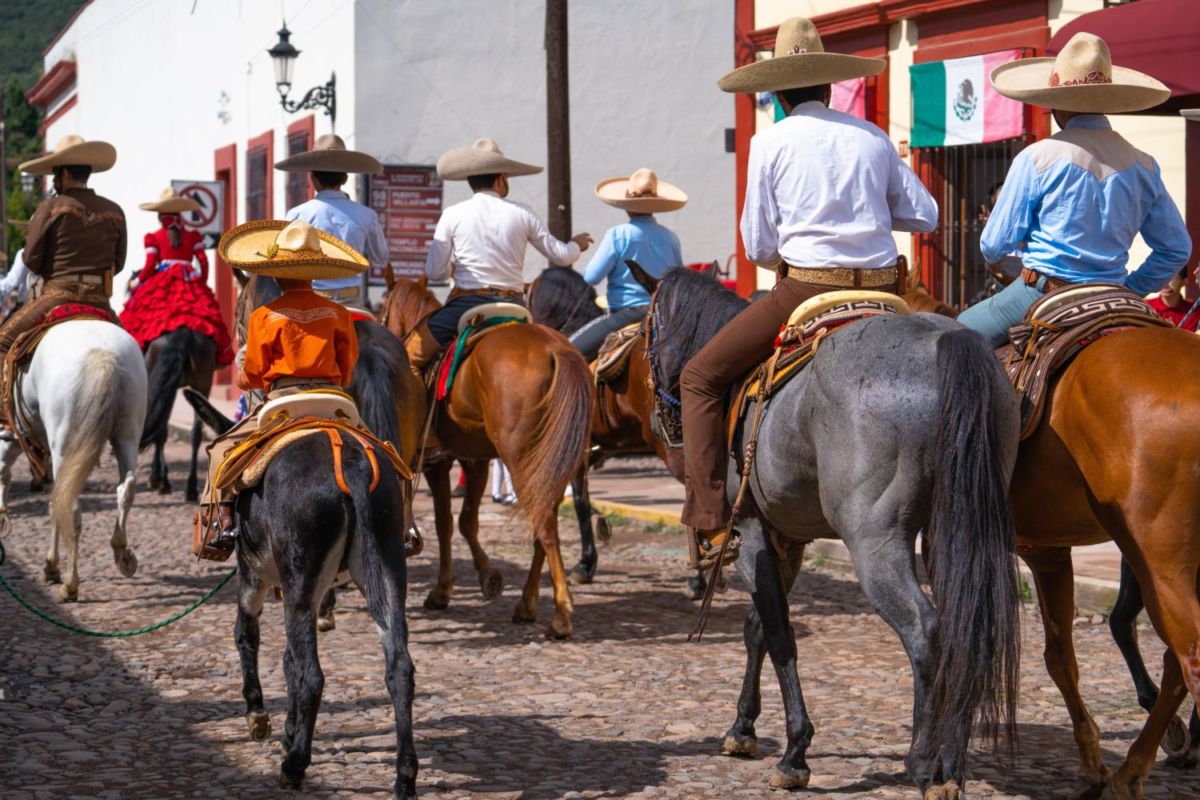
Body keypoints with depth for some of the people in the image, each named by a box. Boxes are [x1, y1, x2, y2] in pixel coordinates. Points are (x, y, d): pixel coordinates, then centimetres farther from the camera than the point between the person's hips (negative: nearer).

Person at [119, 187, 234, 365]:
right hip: (190, 284, 2)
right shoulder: (193, 236, 11)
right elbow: (203, 262, 6)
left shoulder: (153, 238, 4)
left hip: (161, 285, -2)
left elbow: (150, 266, 0)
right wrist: (202, 284, 19)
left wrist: (136, 282, 15)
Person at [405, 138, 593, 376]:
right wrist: (577, 244, 35)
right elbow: (560, 256, 11)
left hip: (466, 304, -3)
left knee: (408, 357, 4)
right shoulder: (522, 214, 3)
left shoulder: (453, 215, -1)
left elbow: (434, 272, -1)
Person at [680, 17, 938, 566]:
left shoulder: (771, 142, 0)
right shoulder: (873, 138, 10)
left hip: (805, 291, -4)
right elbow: (924, 215, 12)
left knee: (701, 379, 7)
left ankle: (710, 522, -4)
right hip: (882, 290, 4)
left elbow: (759, 247, 1)